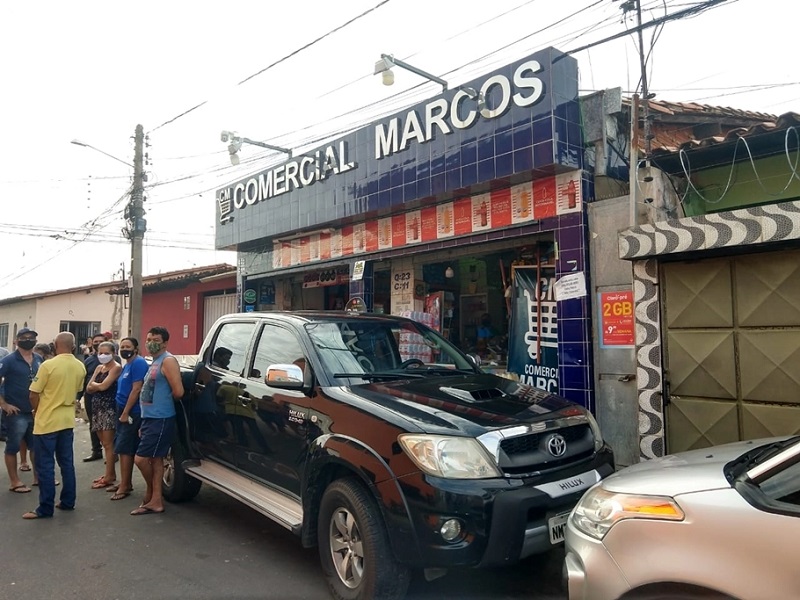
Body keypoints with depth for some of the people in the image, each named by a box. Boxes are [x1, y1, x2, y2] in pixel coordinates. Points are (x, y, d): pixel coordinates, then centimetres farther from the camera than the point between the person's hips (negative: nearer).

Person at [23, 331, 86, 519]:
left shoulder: (48, 365, -15)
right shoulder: (80, 367, 2)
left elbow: (34, 395, -9)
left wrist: (39, 411, 9)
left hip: (47, 421, -6)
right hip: (68, 420, 6)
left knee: (45, 465, 1)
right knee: (67, 462, 13)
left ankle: (45, 508, 5)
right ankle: (68, 501, 20)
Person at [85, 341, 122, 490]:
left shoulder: (116, 368, -8)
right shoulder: (99, 367, 16)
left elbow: (103, 386, -17)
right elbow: (89, 389, 9)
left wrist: (93, 384, 2)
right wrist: (98, 385, -10)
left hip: (109, 408, -8)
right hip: (97, 407, 8)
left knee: (108, 444, -5)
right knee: (105, 443, 11)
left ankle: (109, 478, -2)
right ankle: (110, 473, 19)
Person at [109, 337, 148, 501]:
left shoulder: (138, 363, -14)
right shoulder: (126, 366, 16)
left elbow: (136, 389, -20)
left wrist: (125, 413, -20)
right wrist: (122, 413, 13)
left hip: (132, 413, -9)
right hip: (123, 411, 9)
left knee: (124, 449, -6)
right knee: (125, 449, 13)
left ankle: (124, 486, 1)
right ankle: (126, 483, 20)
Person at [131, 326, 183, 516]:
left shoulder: (168, 361, -14)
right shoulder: (154, 363, 17)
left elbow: (178, 392, -21)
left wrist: (165, 400, 0)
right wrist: (144, 423, 21)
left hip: (160, 419, -10)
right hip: (150, 418, 10)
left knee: (140, 458, -6)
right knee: (155, 459, 12)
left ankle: (151, 492, 18)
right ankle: (155, 500, 19)